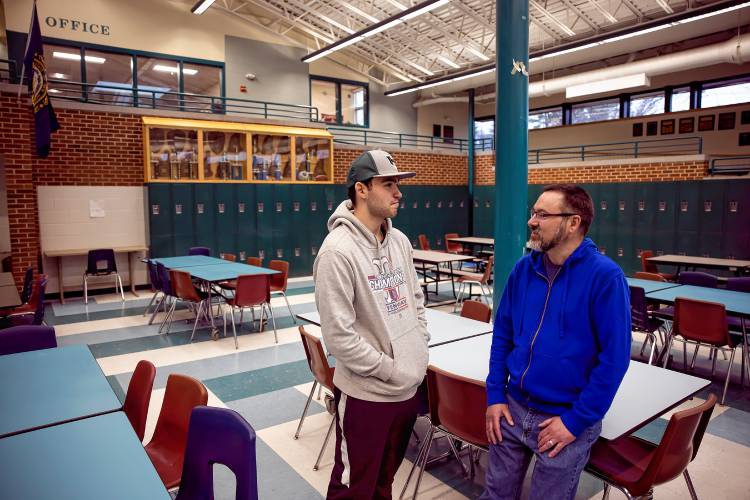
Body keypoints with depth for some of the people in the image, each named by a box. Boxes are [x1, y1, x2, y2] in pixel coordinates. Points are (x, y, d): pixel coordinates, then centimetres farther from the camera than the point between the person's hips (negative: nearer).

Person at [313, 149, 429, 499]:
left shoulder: (399, 240, 3)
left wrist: (420, 351, 4)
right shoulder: (338, 250, -22)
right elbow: (339, 337, -23)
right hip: (366, 394, -7)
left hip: (409, 388, 7)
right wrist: (392, 370, -17)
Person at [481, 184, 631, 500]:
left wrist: (577, 421, -14)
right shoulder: (524, 268, -2)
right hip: (513, 408, 5)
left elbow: (614, 358, -16)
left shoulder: (605, 277, -17)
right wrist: (495, 395, 1)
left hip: (566, 419, -4)